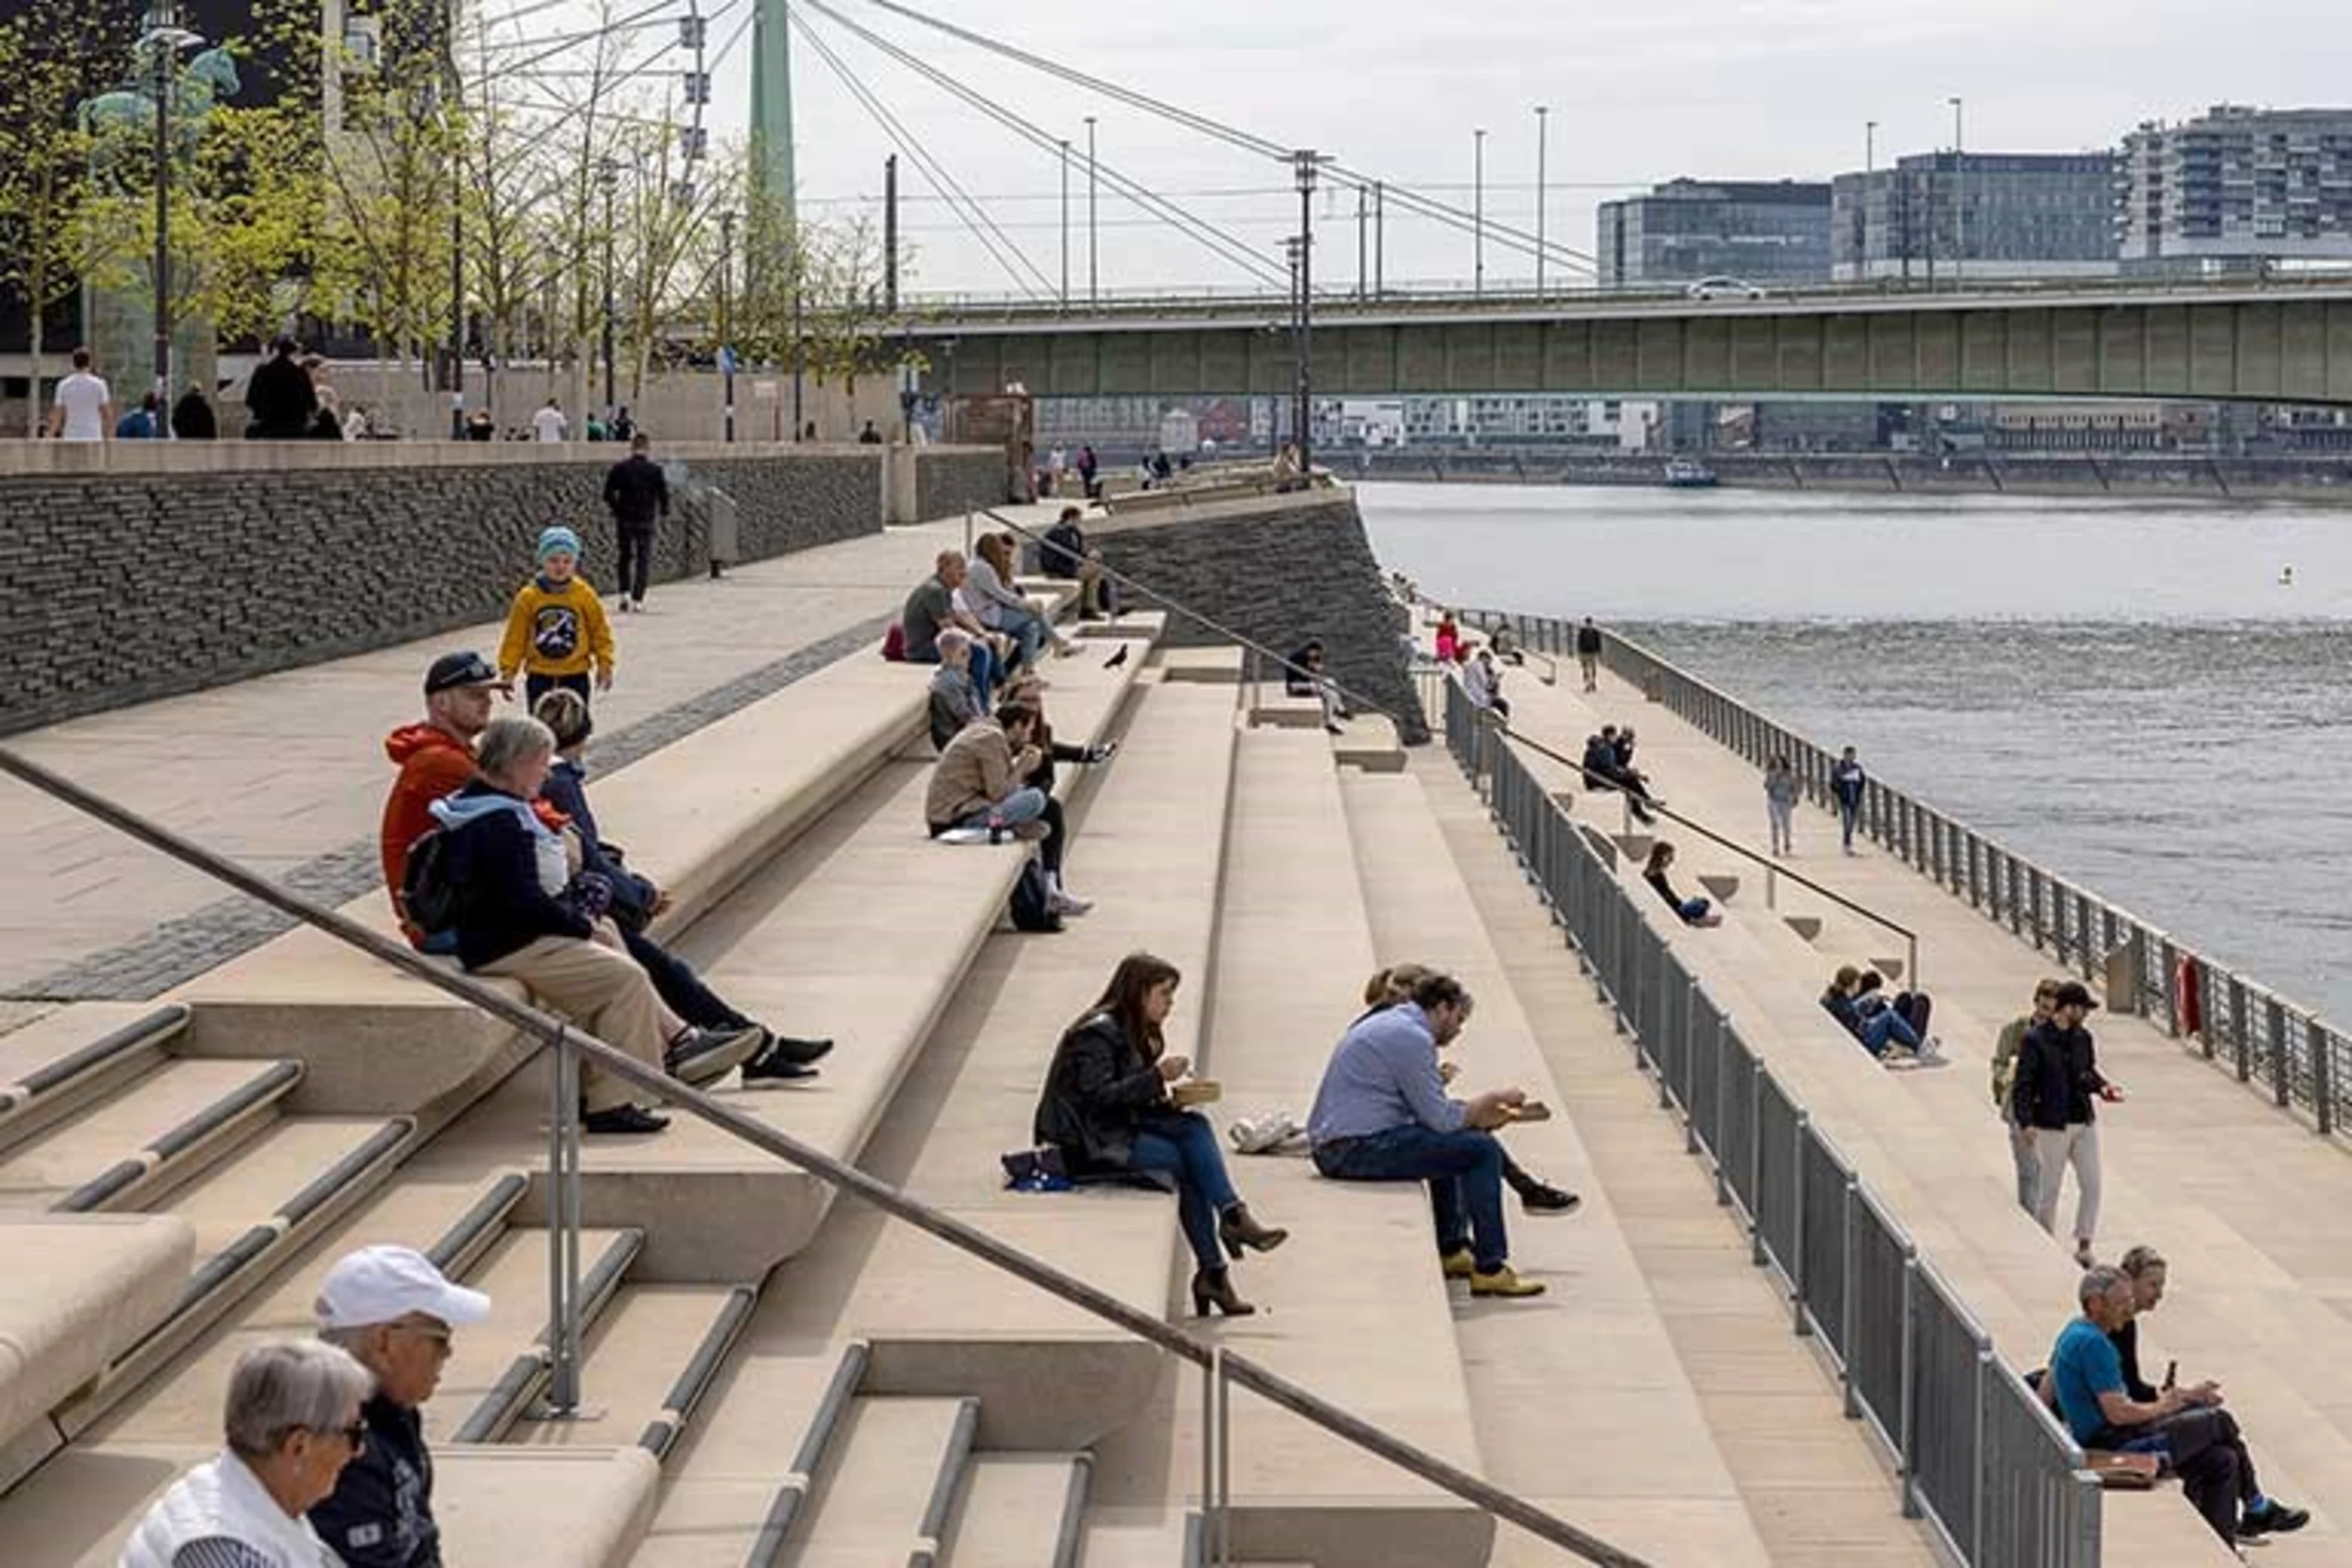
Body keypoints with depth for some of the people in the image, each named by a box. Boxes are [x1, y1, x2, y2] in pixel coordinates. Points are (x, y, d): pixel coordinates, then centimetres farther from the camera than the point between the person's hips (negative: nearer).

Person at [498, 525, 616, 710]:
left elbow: (599, 631, 3)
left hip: (575, 676, 0)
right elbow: (515, 638, -1)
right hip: (539, 677, 0)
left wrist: (604, 665, 2)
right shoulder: (528, 597, -6)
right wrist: (508, 671, -1)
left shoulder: (584, 595, -5)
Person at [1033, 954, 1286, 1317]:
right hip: (1086, 1144, -9)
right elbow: (1096, 1096, -22)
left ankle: (1232, 1216, -21)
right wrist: (1157, 1078, -24)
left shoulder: (1134, 1033, 15)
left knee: (1195, 1127, -13)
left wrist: (1165, 1098, -2)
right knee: (1183, 1161, -21)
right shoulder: (1097, 1034, -13)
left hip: (1119, 1128, 9)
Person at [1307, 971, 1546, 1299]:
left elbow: (1425, 1109, 22)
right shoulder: (1412, 1038, -12)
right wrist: (1489, 1101, 0)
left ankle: (1451, 1250, 34)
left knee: (1449, 1144, 30)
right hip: (1360, 1149, -11)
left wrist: (1481, 1111, 13)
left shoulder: (1385, 1024, 20)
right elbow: (1441, 1118, -15)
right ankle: (1489, 1269, -9)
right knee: (1482, 1150, -11)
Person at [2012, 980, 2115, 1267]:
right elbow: (2023, 1085, -12)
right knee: (2048, 1190, 4)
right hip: (2051, 1126, -5)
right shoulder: (2035, 1040, -12)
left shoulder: (2082, 1038, 6)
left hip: (2084, 1123, 5)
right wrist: (2026, 1122, -21)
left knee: (2091, 1185, 3)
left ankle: (2084, 1245, 14)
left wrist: (2102, 1087, -1)